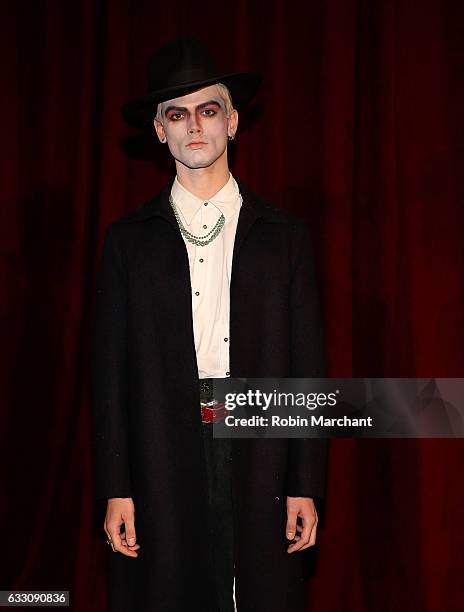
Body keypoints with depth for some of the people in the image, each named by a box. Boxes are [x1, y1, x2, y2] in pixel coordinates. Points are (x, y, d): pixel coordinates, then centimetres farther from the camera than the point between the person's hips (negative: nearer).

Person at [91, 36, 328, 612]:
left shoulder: (284, 234, 6)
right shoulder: (127, 238, 6)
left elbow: (307, 364, 5)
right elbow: (109, 367, 3)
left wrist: (306, 487, 0)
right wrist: (115, 490, -2)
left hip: (260, 462, 0)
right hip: (160, 463, 0)